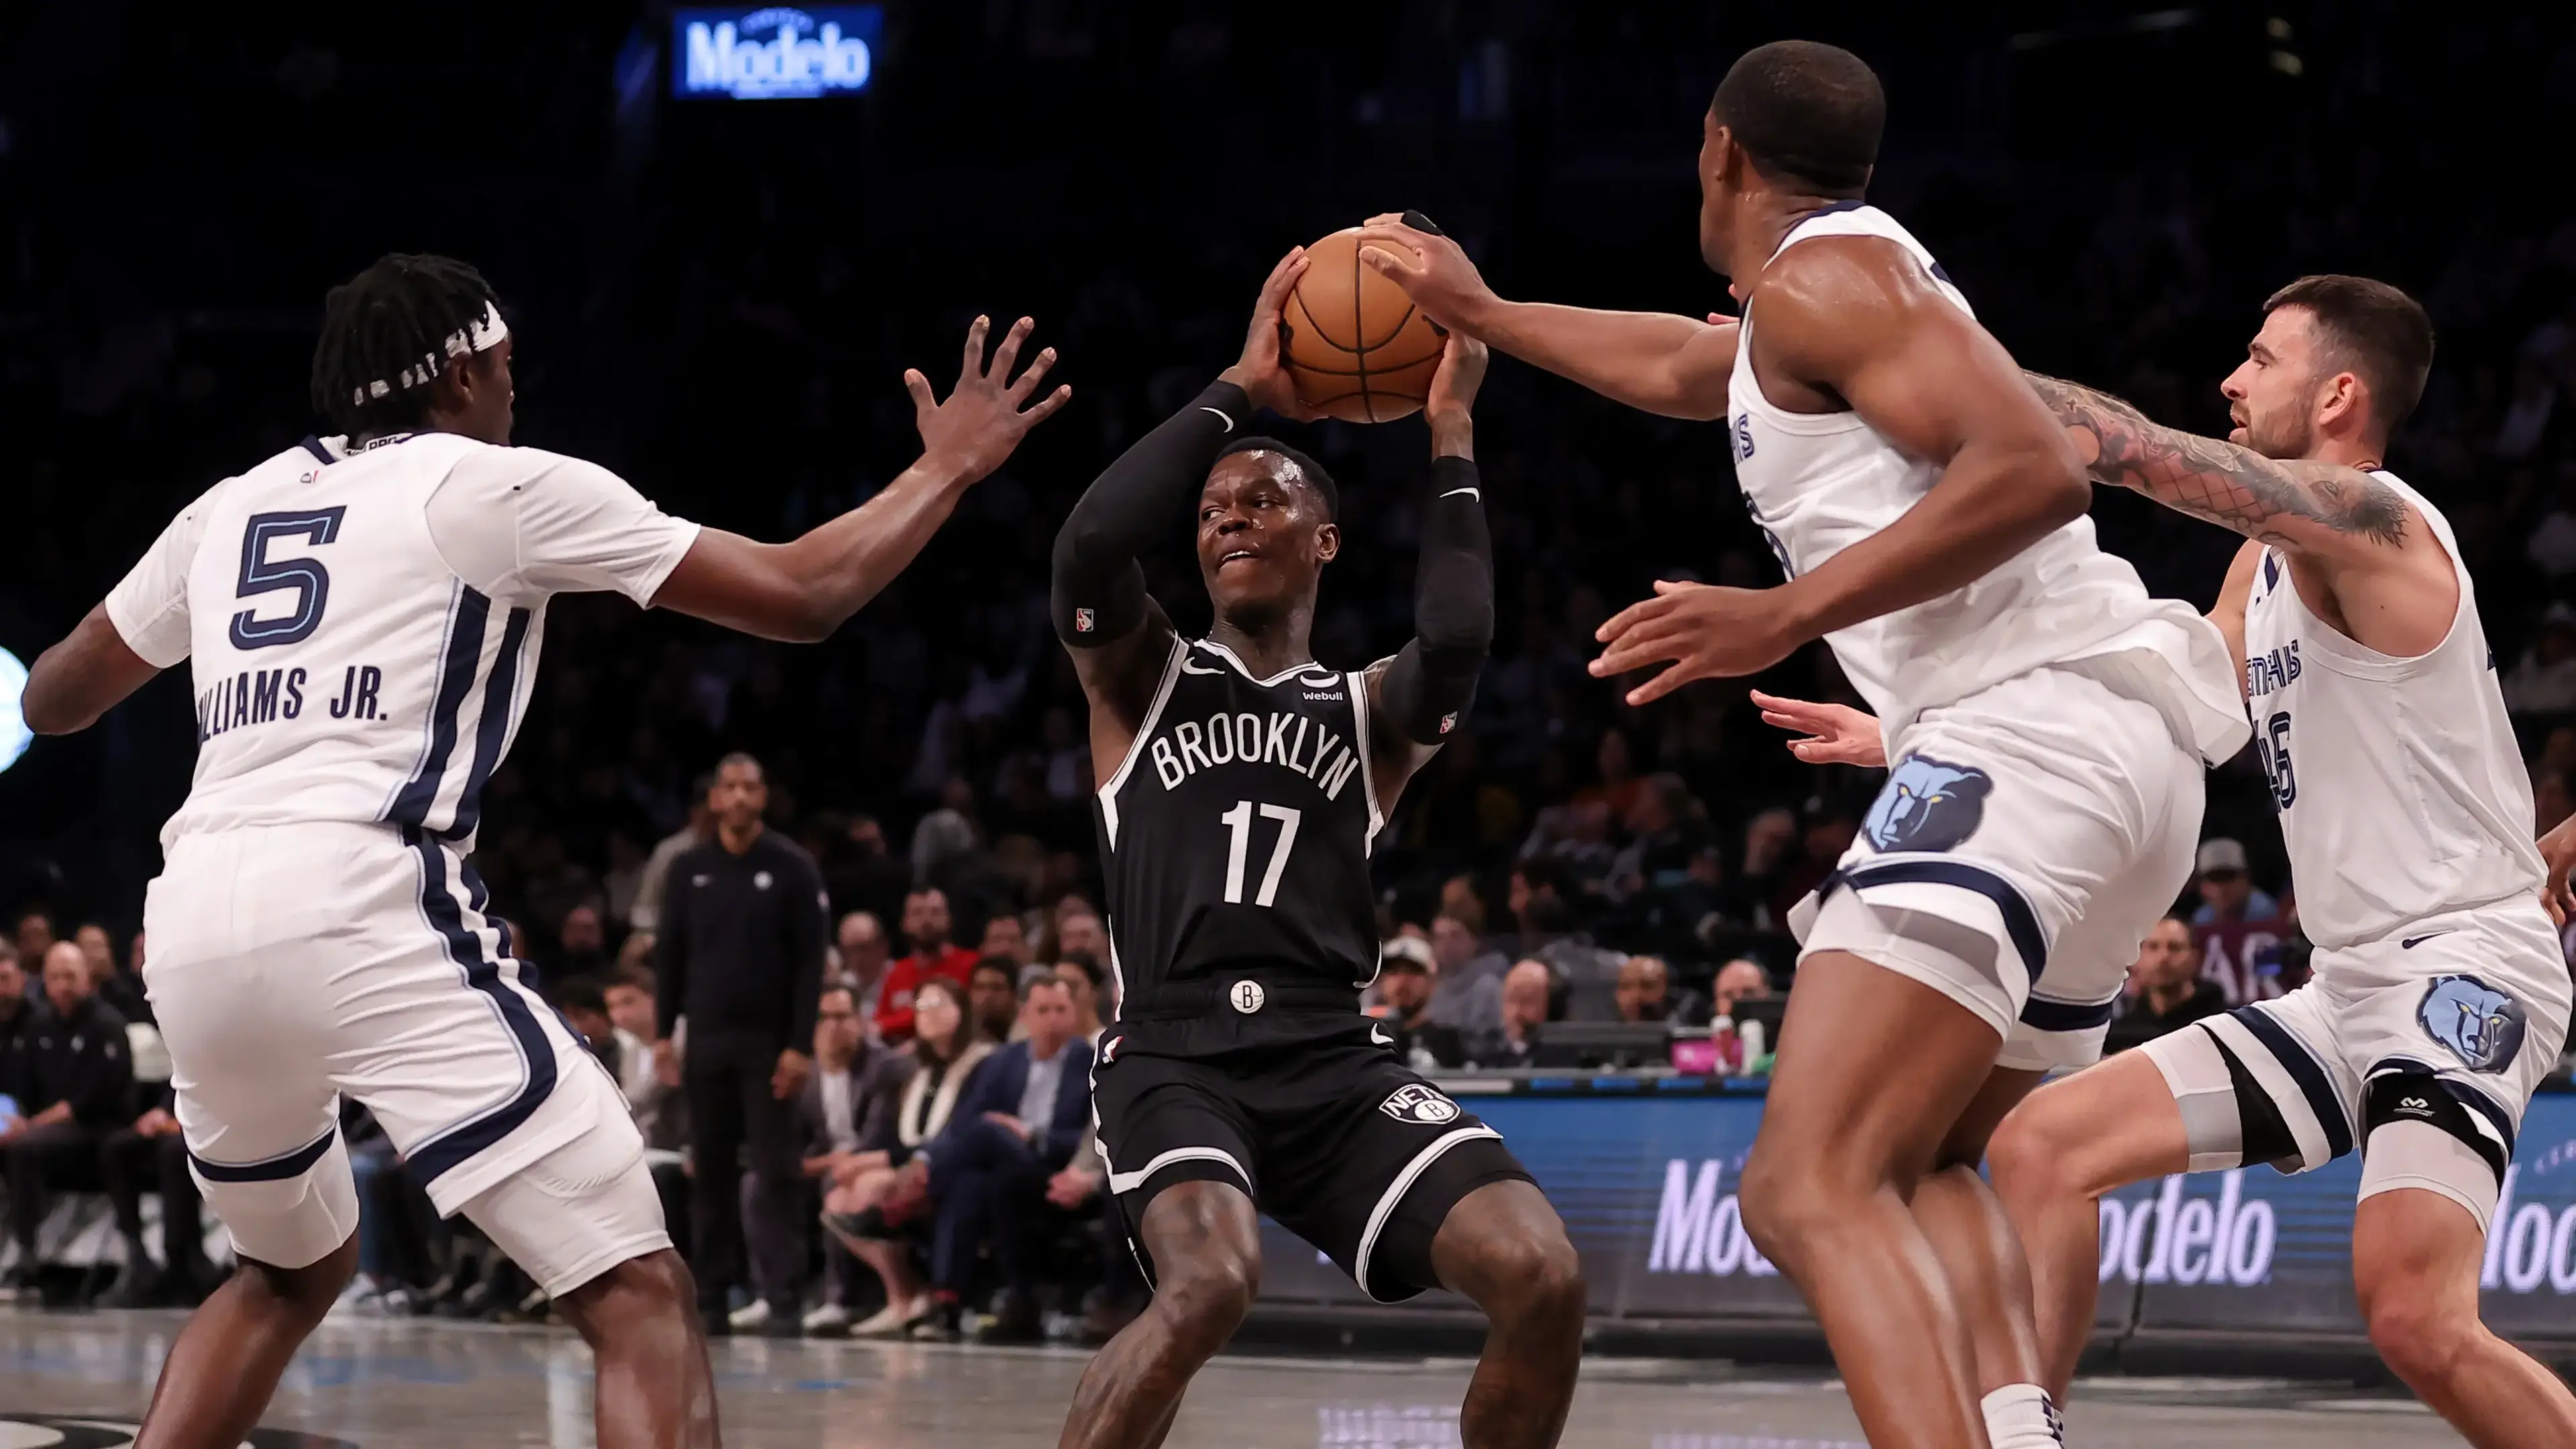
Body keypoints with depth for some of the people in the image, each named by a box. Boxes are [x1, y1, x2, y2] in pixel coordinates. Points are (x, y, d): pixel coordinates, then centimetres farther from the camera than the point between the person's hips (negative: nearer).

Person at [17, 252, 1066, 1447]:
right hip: (362, 909, -6)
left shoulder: (230, 506, 23)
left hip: (195, 927, 6)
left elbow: (51, 701, 36)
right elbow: (803, 596, 9)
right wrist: (948, 469, 25)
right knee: (639, 1297, -5)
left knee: (292, 1269, 33)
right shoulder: (503, 484, 9)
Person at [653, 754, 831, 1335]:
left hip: (768, 1041, -3)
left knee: (774, 1170, -5)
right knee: (710, 1172, 5)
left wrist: (800, 1045, -11)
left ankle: (780, 1293, -7)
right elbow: (669, 955, 11)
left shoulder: (793, 868, -2)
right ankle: (711, 1295, 9)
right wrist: (664, 1032, 3)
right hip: (706, 1039, 3)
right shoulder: (690, 869, 7)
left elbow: (810, 961, -4)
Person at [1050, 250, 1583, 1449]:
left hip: (1336, 1058, 3)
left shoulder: (1370, 712, 18)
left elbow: (1458, 642, -7)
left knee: (1542, 1278, -19)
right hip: (1175, 1055, -3)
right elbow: (1090, 544, -8)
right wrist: (1239, 392, -2)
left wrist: (1449, 438, -1)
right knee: (1211, 1281, -34)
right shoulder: (1138, 677, 15)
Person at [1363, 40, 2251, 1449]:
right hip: (2113, 752, 10)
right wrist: (1480, 312, 61)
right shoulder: (1860, 281, 27)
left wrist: (1787, 615, -20)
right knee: (1919, 1166, 26)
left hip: (2028, 728, -10)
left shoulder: (1817, 276, -4)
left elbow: (2032, 470, -19)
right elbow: (1678, 368, 50)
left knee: (1808, 1190, -21)